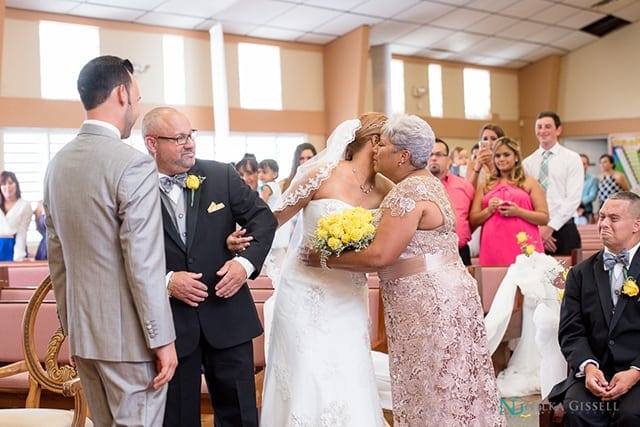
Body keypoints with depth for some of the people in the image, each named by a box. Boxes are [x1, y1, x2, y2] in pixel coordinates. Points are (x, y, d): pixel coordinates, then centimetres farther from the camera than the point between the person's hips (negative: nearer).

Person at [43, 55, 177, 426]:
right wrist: (163, 339, -13)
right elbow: (144, 265, -20)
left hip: (80, 331, 8)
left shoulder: (58, 163, 7)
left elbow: (57, 254, 12)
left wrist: (70, 322, 20)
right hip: (128, 335, -7)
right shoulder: (134, 164, -17)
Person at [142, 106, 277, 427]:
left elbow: (263, 218, 4)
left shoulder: (221, 176, -1)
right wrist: (165, 281, -18)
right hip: (170, 324, -1)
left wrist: (246, 262, -11)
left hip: (228, 316, 2)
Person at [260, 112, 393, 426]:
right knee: (310, 385, -2)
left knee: (351, 387, 3)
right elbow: (276, 218, -1)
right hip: (307, 294, -4)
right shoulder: (324, 174, -10)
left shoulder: (384, 190, 2)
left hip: (349, 299, 4)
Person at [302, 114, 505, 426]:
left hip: (427, 302, -10)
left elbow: (380, 256, -22)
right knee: (447, 389, 15)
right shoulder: (426, 182, 14)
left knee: (434, 392, 0)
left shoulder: (409, 192, -17)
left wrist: (326, 259, -12)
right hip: (444, 292, 10)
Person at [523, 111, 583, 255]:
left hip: (563, 230, -2)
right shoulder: (527, 162, 9)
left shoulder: (572, 158, 1)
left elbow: (573, 199, -7)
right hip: (533, 230, 2)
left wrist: (551, 227, -13)